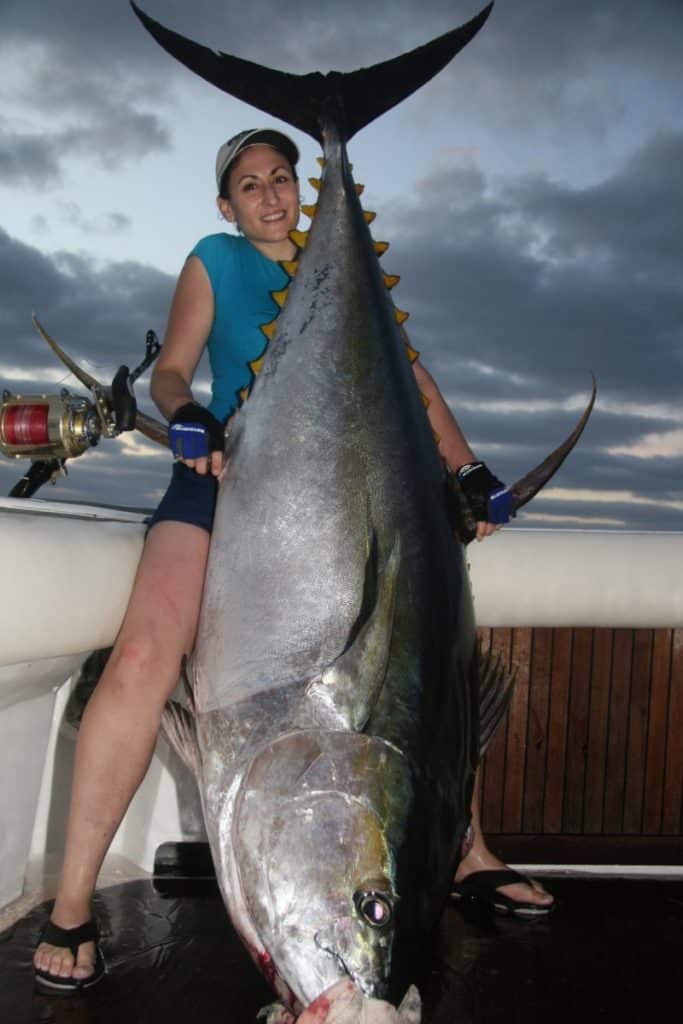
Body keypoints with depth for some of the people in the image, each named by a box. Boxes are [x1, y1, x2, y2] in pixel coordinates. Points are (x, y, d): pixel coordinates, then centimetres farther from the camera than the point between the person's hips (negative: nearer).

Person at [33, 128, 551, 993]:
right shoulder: (215, 261, 12)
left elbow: (409, 379, 14)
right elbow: (171, 370, 2)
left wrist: (468, 471, 3)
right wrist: (187, 417, -22)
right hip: (229, 477, -3)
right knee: (146, 654, -26)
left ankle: (466, 853, 24)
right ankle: (71, 905, -12)